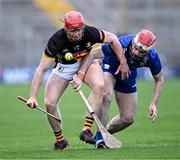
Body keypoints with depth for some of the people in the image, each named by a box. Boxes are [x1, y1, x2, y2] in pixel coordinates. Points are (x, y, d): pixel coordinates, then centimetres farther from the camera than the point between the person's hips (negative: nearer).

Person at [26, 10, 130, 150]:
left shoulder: (90, 33, -29)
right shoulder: (56, 40, -33)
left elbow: (112, 38, -8)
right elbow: (42, 69, -30)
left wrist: (123, 63, -4)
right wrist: (33, 97, -36)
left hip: (86, 62, 1)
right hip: (63, 66, -1)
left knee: (99, 85, -30)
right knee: (49, 103, -15)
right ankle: (60, 139, 8)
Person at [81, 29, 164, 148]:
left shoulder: (152, 57, -29)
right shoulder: (120, 44, -40)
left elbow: (159, 80, -10)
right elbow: (92, 54, -35)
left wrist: (153, 103, -16)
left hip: (128, 77, 4)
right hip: (109, 68, -4)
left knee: (128, 119, 3)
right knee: (106, 97, -33)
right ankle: (100, 137, -21)